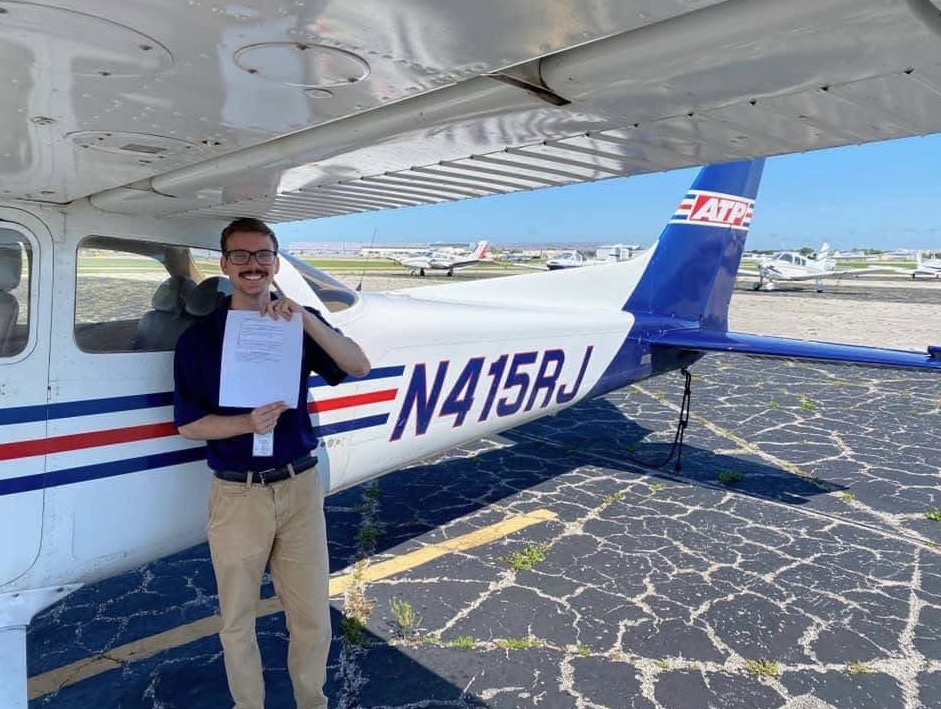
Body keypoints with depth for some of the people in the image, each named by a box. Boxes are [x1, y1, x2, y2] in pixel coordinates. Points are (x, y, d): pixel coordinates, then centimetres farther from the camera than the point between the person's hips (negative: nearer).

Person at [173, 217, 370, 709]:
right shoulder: (199, 337, -2)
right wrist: (248, 422, -20)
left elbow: (360, 367, -12)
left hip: (300, 487, 1)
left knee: (312, 617, 12)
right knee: (237, 620, 14)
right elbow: (188, 425, -2)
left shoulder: (300, 323, 2)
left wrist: (306, 318, -24)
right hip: (236, 495, -1)